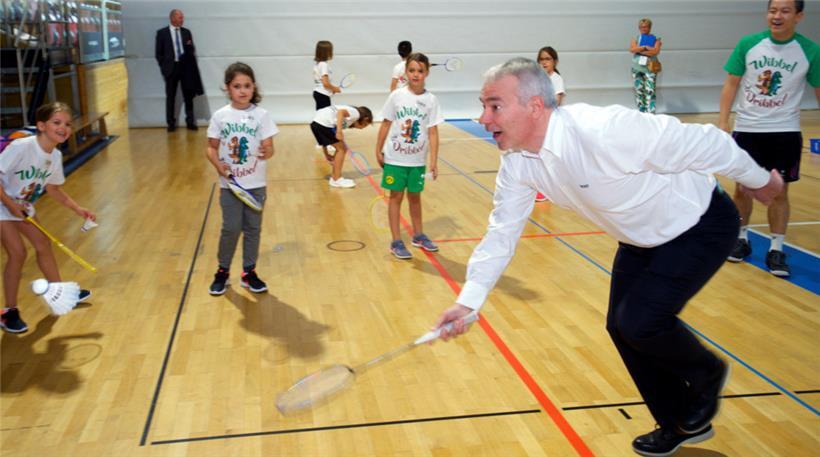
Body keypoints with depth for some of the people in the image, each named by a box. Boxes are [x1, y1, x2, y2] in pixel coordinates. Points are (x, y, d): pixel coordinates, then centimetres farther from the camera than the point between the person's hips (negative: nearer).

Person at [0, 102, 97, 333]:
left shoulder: (56, 156, -7)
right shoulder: (21, 147, -30)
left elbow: (53, 187, 7)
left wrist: (78, 209, -1)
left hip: (23, 206, 7)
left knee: (43, 244, 13)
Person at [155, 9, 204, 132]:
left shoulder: (186, 32, 8)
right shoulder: (162, 33, 0)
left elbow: (192, 51, 13)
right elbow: (158, 53, 1)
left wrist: (190, 46, -8)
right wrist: (164, 67, -3)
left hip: (185, 66, 2)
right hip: (171, 67, -2)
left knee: (188, 95, 5)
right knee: (170, 96, 5)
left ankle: (190, 122, 12)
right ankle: (171, 123, 12)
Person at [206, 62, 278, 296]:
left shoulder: (261, 115, -4)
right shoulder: (220, 116, -2)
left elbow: (269, 148, -6)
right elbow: (211, 148, 3)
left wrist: (267, 152, -30)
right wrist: (218, 165, -16)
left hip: (255, 184, 1)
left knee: (253, 229, 8)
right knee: (231, 228, 0)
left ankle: (249, 272, 22)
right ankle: (222, 271, 19)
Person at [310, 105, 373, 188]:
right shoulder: (356, 113, 1)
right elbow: (340, 112, -19)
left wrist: (326, 154, 30)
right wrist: (339, 131, -26)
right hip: (324, 123, -9)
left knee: (341, 149, 18)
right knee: (342, 149, 1)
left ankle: (334, 177, 23)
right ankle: (337, 180, 5)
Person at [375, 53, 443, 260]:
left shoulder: (431, 100, -5)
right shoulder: (396, 96, -7)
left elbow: (433, 132, -5)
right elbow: (386, 124, 1)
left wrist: (434, 162, -8)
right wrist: (378, 151, 0)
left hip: (418, 160, 1)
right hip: (395, 158, -1)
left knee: (415, 196, 14)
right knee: (396, 196, 5)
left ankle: (418, 235, 32)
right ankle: (396, 242, 12)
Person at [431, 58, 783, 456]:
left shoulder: (604, 131, -37)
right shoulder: (517, 163, -13)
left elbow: (705, 144, -25)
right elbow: (501, 233, -4)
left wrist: (758, 180, -9)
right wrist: (468, 301, -12)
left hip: (701, 225, -7)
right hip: (643, 239, 8)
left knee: (639, 321, -17)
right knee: (621, 327, 7)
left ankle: (706, 374, 17)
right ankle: (681, 425, 30)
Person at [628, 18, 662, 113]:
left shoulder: (655, 39, 7)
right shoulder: (636, 39, 11)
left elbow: (656, 51, -11)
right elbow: (632, 49, -7)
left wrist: (640, 51, -10)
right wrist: (645, 47, -12)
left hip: (650, 68, -2)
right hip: (637, 68, 2)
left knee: (650, 91, -12)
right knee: (639, 91, 2)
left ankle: (650, 114, -15)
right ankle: (641, 112, 10)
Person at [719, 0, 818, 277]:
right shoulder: (748, 44, -5)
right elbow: (731, 83, 1)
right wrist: (723, 121, -6)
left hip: (785, 132, -1)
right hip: (747, 129, 1)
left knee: (779, 192, 3)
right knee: (743, 188, 8)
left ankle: (776, 250, 14)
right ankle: (742, 239, 27)